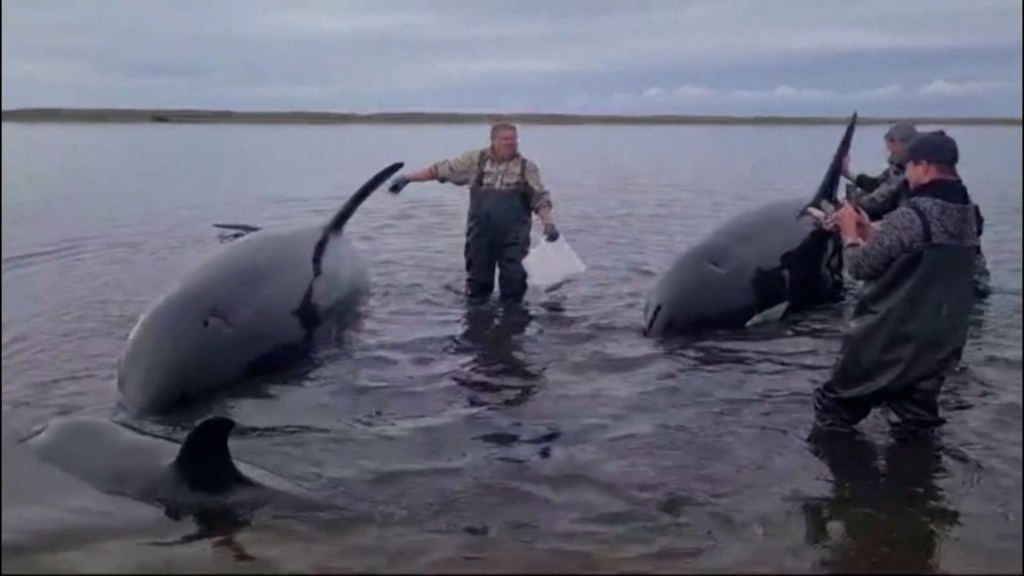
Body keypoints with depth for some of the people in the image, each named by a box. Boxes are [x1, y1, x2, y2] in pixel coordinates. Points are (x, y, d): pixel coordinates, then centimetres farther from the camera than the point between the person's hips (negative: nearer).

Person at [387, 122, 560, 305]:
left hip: (513, 236, -1)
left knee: (514, 280, -1)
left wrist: (549, 224, -15)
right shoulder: (476, 159, 5)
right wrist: (407, 178, 5)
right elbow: (440, 170, 7)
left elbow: (540, 199, 2)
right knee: (478, 279, 10)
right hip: (480, 234, 1)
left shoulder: (527, 167, 4)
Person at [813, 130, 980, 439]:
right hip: (942, 344, 8)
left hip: (889, 340, -8)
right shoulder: (967, 216, 8)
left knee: (833, 407, 9)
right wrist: (867, 230, 16)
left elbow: (860, 266, -13)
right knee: (917, 418, 16)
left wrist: (851, 233, 5)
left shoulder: (909, 216, -20)